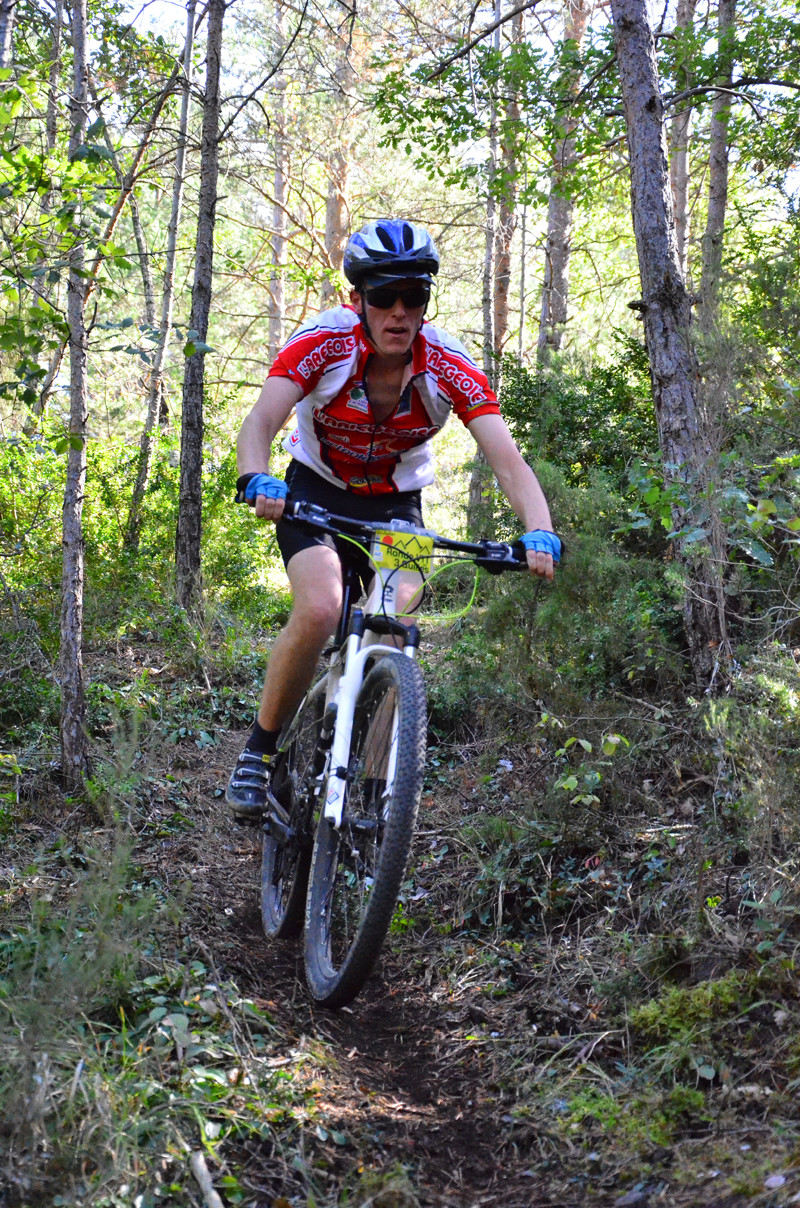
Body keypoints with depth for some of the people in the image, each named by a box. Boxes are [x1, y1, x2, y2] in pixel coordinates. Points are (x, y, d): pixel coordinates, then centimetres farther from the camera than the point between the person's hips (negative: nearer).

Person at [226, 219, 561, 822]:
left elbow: (509, 461, -27)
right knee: (320, 612, -28)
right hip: (315, 492, -2)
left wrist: (539, 533, -45)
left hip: (395, 504, 2)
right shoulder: (323, 343, -23)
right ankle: (260, 750, -7)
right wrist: (258, 483, -55)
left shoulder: (449, 366, -20)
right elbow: (260, 423, -33)